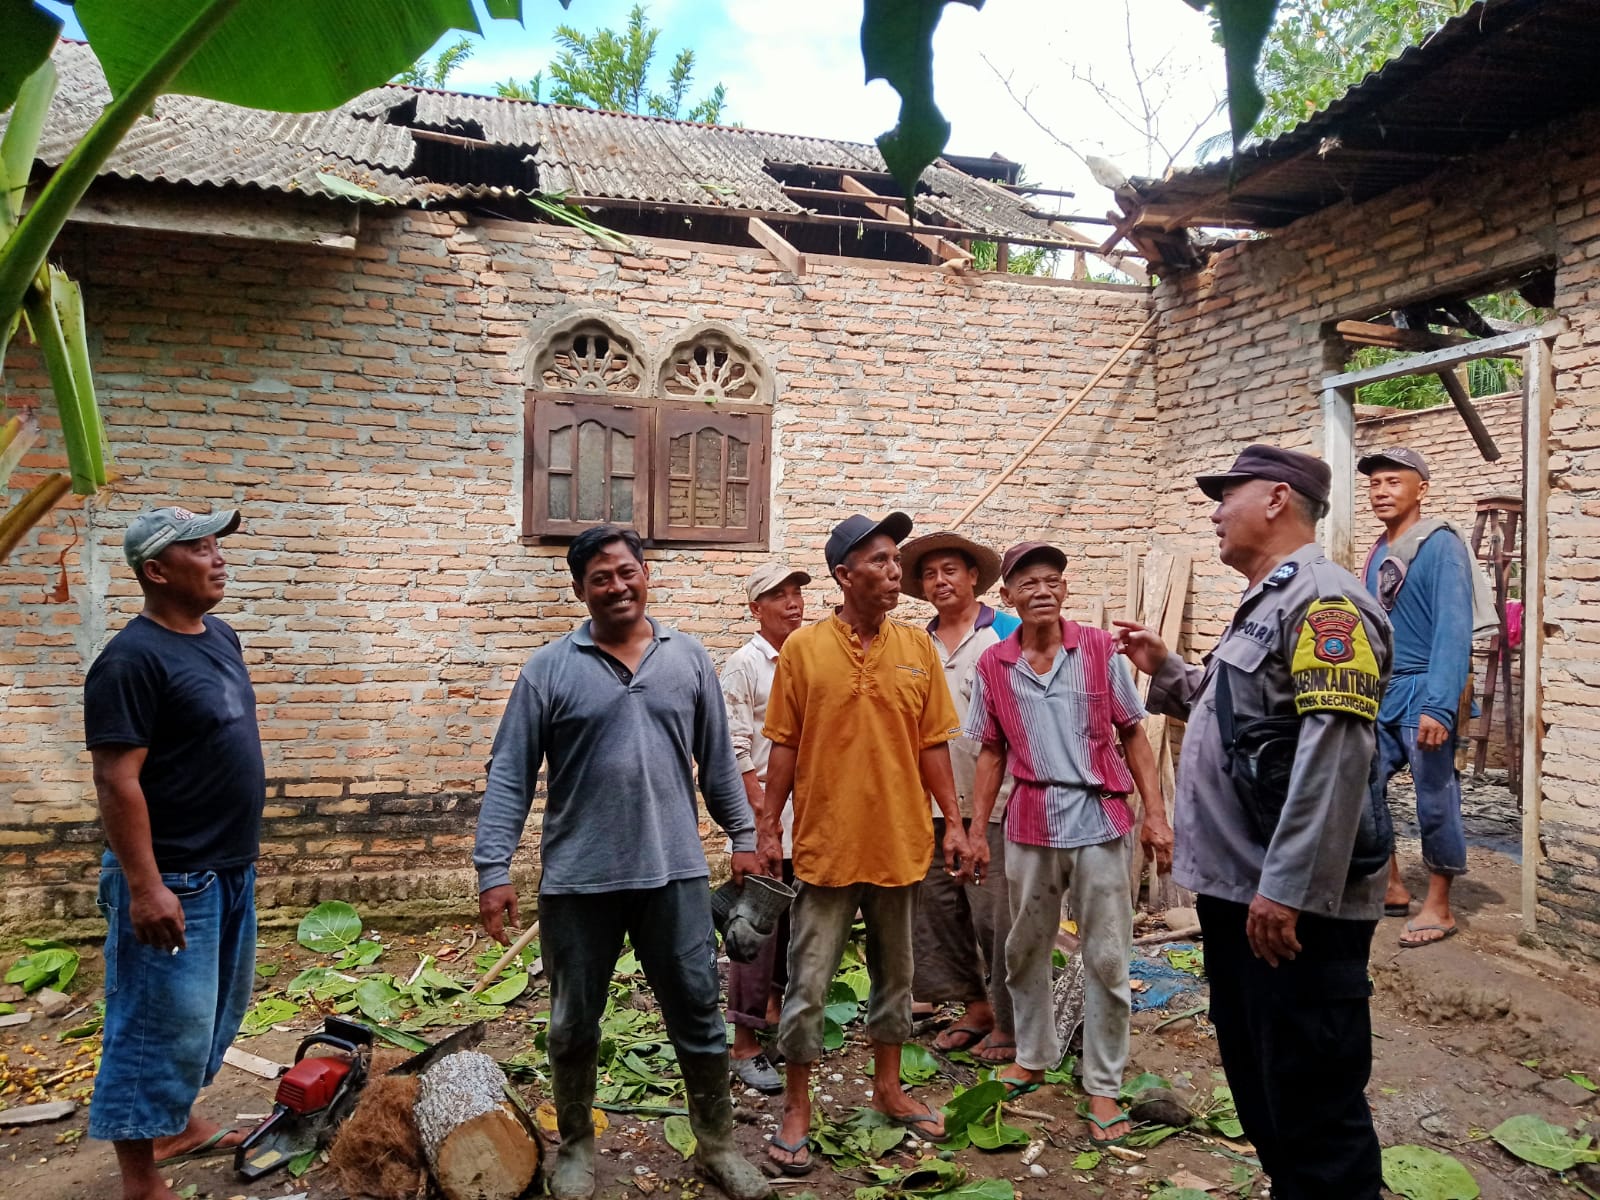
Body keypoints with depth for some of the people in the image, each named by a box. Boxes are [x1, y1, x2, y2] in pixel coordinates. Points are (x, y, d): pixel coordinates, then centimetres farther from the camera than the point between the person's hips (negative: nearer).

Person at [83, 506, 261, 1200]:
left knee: (216, 1011, 22)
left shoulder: (219, 636, 7)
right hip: (172, 881, -9)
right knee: (161, 1025, 2)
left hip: (230, 869, 9)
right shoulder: (132, 660, -20)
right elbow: (116, 780, -23)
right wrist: (144, 887, -24)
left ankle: (178, 1125, 40)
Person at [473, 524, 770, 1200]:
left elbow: (717, 761, 11)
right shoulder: (550, 668, -4)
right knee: (574, 1024, 14)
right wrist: (494, 870, -9)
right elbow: (509, 775, -4)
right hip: (578, 880, -1)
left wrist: (743, 837, 11)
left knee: (698, 1014, 10)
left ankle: (717, 1145, 29)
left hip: (675, 873, 1)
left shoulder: (688, 659, 4)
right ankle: (576, 1146, 36)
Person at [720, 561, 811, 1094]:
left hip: (810, 810, 7)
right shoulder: (744, 664, -9)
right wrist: (763, 810, -16)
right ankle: (745, 1043, 7)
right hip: (765, 811, -7)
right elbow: (734, 747, -12)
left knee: (798, 917, 16)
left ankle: (778, 1007, 35)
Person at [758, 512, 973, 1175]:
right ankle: (796, 1111, 21)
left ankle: (888, 1088, 37)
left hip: (899, 842, 3)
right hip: (826, 845, -3)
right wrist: (768, 829, -2)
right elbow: (783, 747, -2)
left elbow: (932, 745, 5)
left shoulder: (917, 647, 1)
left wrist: (954, 822, 3)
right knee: (807, 983, 4)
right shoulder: (803, 648, -6)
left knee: (894, 973, 18)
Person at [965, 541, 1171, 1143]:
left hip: (1098, 820, -2)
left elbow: (1133, 736, 0)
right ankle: (1032, 1058, 36)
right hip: (1031, 823, 2)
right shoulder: (992, 666, 0)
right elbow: (992, 754, 8)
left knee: (1106, 959, 5)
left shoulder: (1099, 649, -4)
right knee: (1026, 950, 15)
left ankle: (1102, 1087, 20)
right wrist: (975, 830, 6)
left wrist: (1156, 813, -5)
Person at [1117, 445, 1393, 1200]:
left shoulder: (1323, 600, -16)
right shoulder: (1265, 605, 17)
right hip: (1237, 890, 10)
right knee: (1257, 1079, 21)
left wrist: (1288, 890, -28)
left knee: (1313, 1101, 2)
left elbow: (1335, 751, -26)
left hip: (1294, 904, -10)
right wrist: (1164, 671, 21)